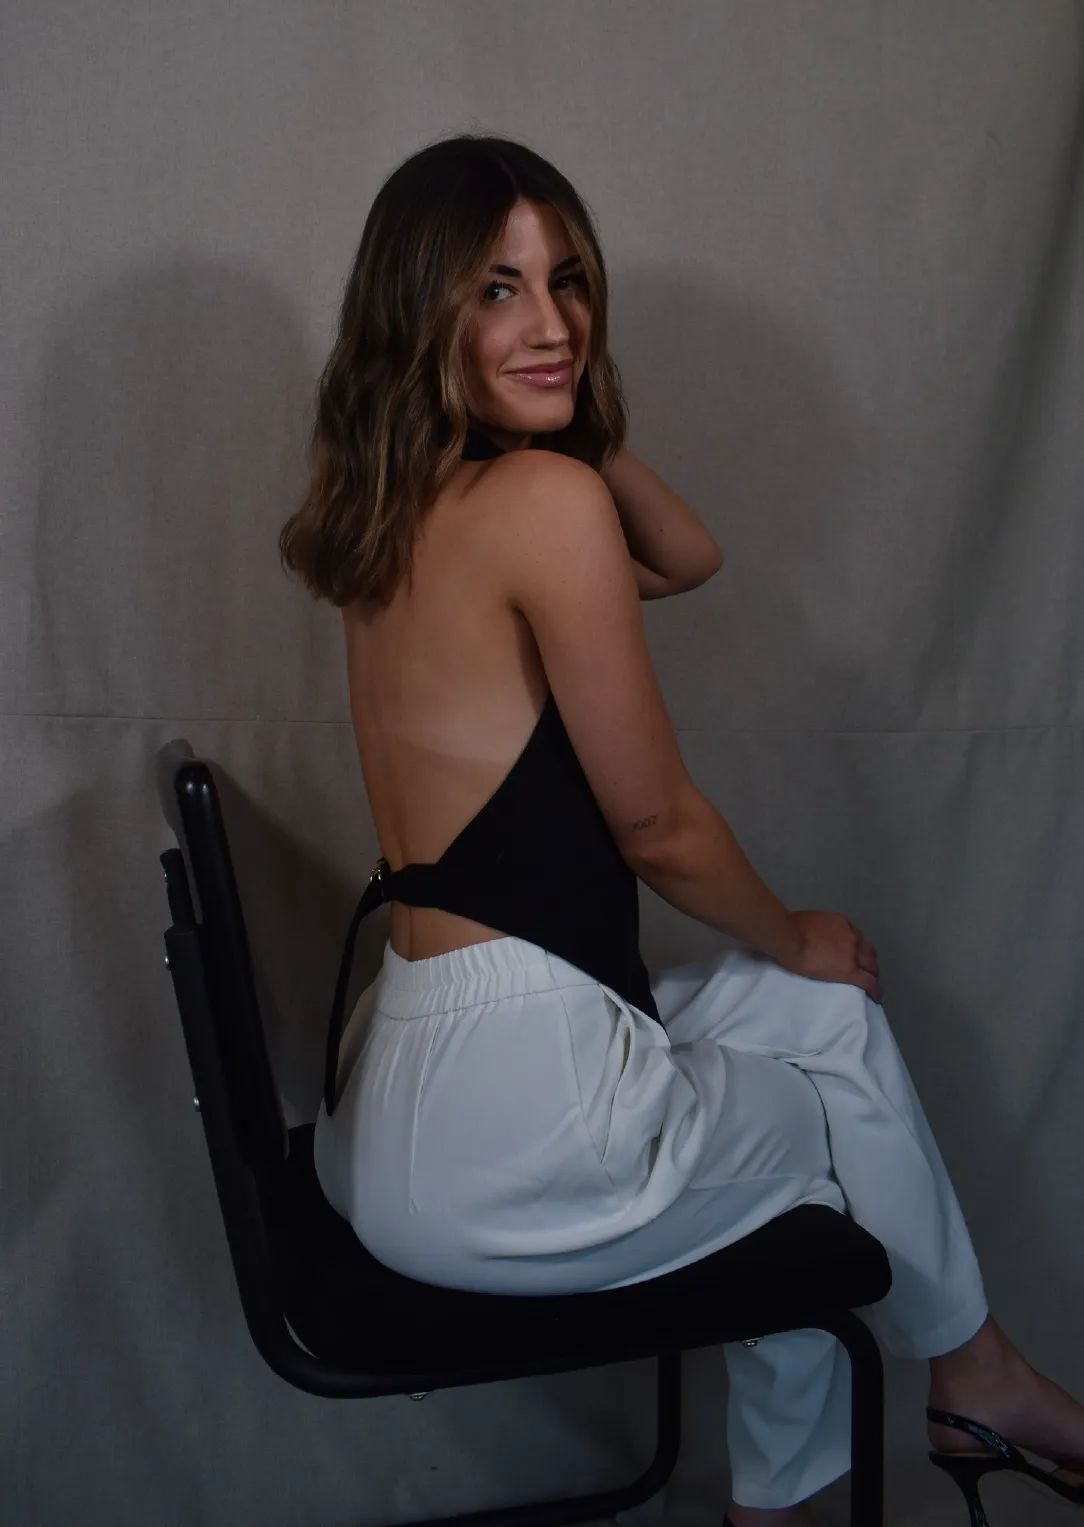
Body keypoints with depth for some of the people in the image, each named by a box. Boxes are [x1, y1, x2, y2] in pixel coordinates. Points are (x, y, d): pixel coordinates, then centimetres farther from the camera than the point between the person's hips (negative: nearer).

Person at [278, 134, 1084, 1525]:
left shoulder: (401, 499, 10)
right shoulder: (546, 498, -16)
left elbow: (690, 559, 20)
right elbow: (657, 826, -11)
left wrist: (572, 413, 6)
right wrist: (798, 938, 8)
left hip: (400, 1100, 8)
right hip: (512, 1120, -8)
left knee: (805, 1013, 25)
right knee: (838, 1025, 18)